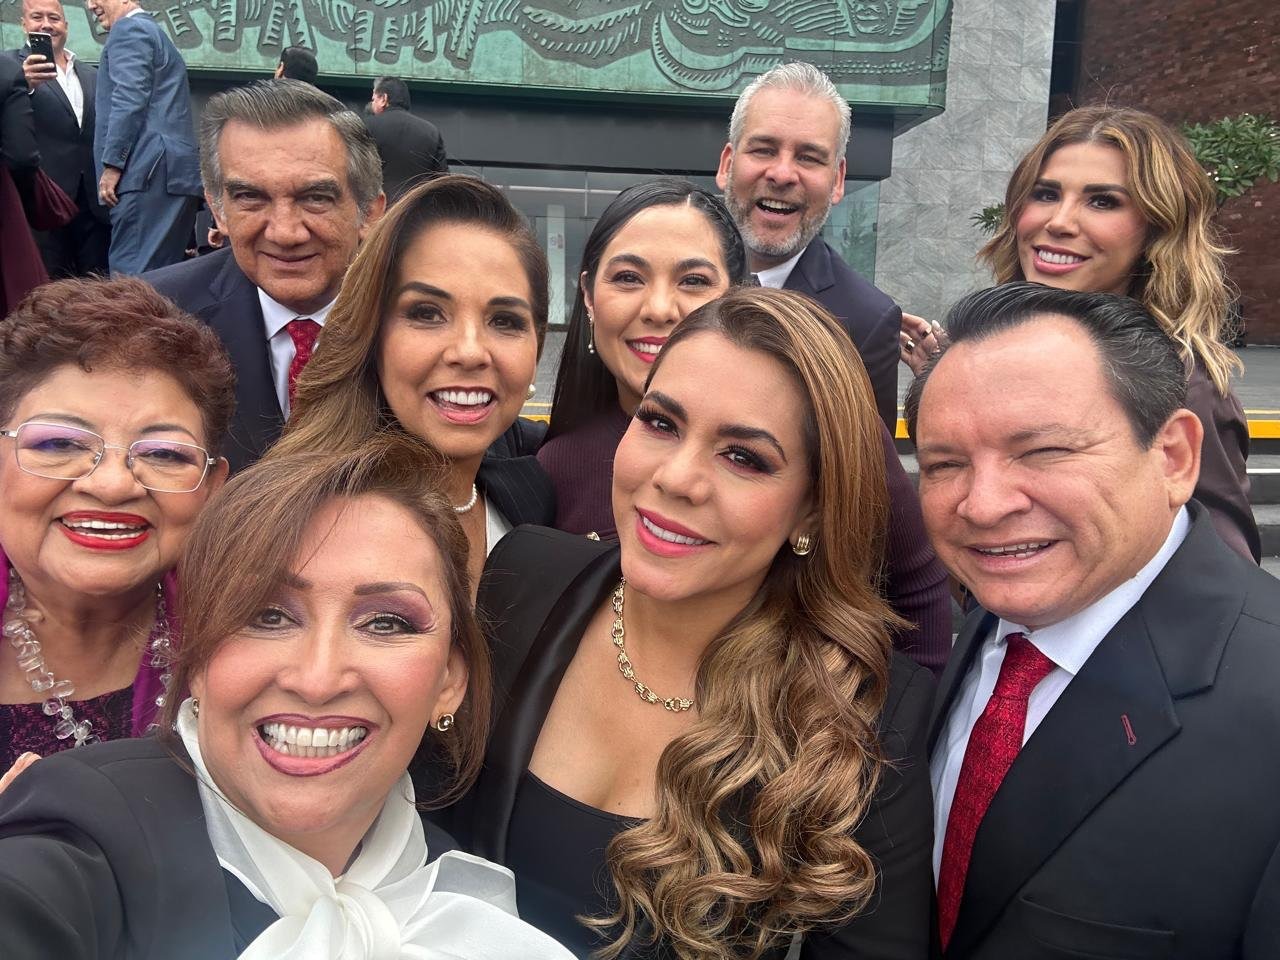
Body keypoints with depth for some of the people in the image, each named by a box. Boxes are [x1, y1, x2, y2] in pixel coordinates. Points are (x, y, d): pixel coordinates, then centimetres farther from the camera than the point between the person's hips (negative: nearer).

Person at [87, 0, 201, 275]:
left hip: (150, 171, -10)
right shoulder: (154, 32, 29)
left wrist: (112, 164, -16)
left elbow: (129, 100, -14)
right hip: (177, 175, 10)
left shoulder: (129, 29, -2)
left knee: (132, 274, -14)